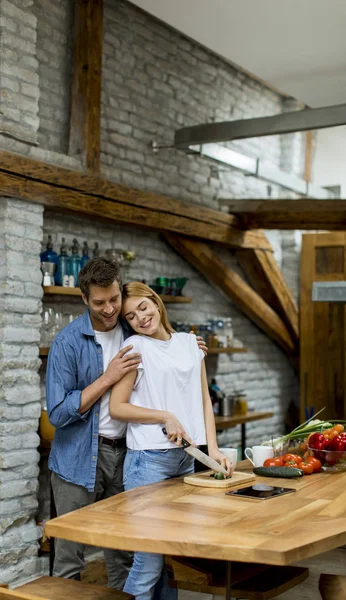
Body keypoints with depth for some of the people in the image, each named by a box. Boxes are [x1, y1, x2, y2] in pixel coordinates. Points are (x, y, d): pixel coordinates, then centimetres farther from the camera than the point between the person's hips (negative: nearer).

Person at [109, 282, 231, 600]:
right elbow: (116, 407, -5)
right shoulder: (135, 346, -3)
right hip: (149, 458, -5)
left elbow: (204, 400, 12)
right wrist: (166, 417, -13)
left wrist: (213, 448, 2)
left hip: (188, 457, 5)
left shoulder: (189, 343, 11)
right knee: (150, 557, -4)